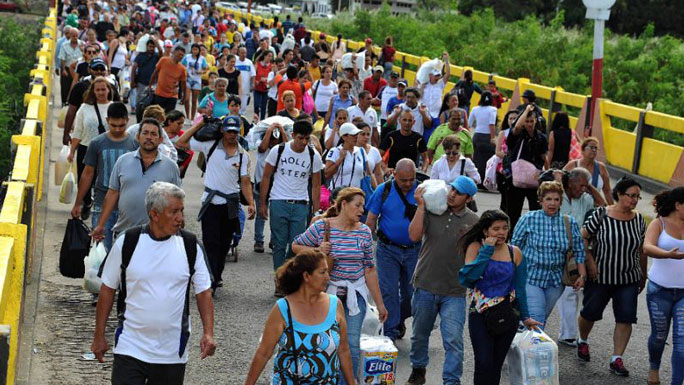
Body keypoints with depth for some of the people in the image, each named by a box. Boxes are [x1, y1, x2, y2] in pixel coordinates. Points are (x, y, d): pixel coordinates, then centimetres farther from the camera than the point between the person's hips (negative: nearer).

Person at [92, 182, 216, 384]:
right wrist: (99, 336, 4)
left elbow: (203, 292, 5)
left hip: (172, 352, 2)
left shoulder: (190, 246, 0)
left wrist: (208, 333, -8)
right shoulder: (126, 244, -5)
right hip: (130, 348, -2)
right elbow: (108, 290, 3)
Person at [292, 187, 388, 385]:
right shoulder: (321, 227, -9)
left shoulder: (364, 232, 1)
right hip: (327, 292, -2)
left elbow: (369, 269, 6)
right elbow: (296, 246, 4)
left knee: (352, 345, 0)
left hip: (355, 294, 2)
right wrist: (316, 251, -16)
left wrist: (379, 303, 7)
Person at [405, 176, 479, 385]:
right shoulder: (431, 211, -2)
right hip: (425, 286, 1)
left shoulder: (472, 221, -1)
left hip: (454, 291, -1)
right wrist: (420, 206, -15)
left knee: (453, 340, -9)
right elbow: (414, 235, -14)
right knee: (420, 334, 18)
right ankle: (418, 368, 40)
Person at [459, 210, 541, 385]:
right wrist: (487, 251, -15)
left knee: (496, 365, 8)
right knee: (484, 364, -13)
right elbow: (466, 278, -16)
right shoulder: (476, 248, -2)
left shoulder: (515, 253, 4)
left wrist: (525, 317, 14)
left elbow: (519, 288, 12)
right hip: (480, 315, -3)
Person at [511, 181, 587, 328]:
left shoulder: (570, 223, 4)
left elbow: (579, 251, 9)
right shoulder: (529, 219, -4)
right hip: (531, 276, -3)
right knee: (536, 318, -13)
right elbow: (515, 245, 1)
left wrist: (582, 275, 2)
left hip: (556, 280, 3)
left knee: (543, 317, 10)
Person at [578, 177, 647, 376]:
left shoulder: (638, 220, 2)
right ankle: (582, 342, 39)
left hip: (629, 279, 3)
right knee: (590, 313, 11)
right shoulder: (602, 215, -11)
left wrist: (643, 276, 15)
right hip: (600, 277, -3)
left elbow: (641, 249, 10)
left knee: (626, 318, -4)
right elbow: (582, 237, -7)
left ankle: (617, 359, 4)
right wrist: (590, 261, -13)